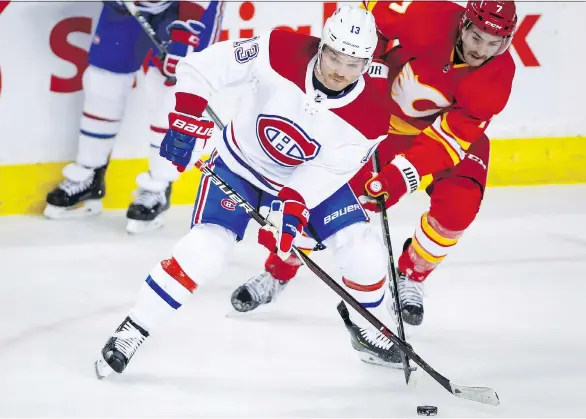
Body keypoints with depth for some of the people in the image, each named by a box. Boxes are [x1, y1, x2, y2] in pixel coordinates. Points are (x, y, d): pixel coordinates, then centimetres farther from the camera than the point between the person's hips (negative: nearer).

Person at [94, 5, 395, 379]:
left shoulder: (371, 116, -26)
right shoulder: (280, 52, -31)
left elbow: (327, 171, -22)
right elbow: (200, 67, -24)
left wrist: (293, 207, -37)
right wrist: (187, 120, -31)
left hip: (310, 179, 2)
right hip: (240, 162, -2)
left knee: (363, 253, -10)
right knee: (205, 250, -21)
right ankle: (132, 332, -8)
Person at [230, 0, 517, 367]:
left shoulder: (498, 75, -27)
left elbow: (453, 135, -31)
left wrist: (407, 172, -40)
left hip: (452, 128, 1)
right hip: (386, 111, -1)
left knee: (456, 208, -22)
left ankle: (411, 276, 6)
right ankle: (277, 274, 10)